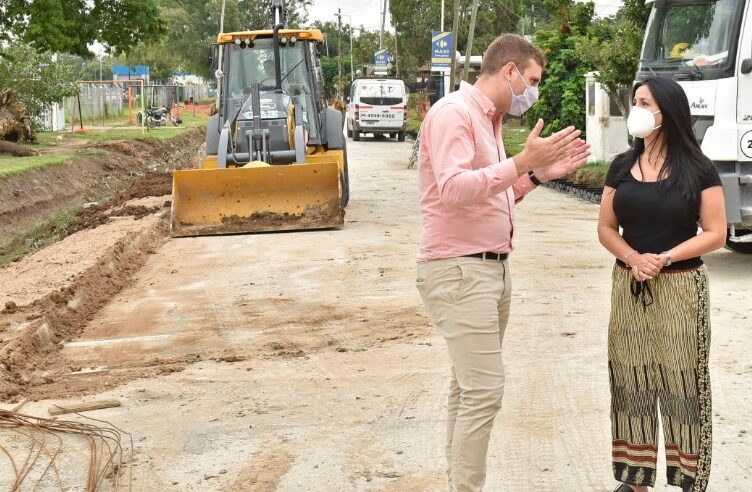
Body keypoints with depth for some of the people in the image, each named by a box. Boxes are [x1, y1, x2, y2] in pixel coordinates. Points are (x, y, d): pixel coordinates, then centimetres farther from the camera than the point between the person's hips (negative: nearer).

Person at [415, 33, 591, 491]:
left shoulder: (490, 120, 16)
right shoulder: (453, 113, -13)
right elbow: (454, 189, -27)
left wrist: (538, 174, 9)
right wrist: (522, 161, -28)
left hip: (492, 266, 10)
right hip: (459, 270, -10)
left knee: (470, 386, 11)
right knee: (485, 389, -12)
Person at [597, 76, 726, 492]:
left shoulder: (698, 169, -5)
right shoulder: (622, 167, 7)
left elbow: (715, 233, -6)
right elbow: (606, 228, 7)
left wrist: (664, 258, -17)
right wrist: (633, 258, -12)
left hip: (680, 287, -4)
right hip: (629, 287, 4)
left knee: (682, 383, 1)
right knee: (631, 380, 6)